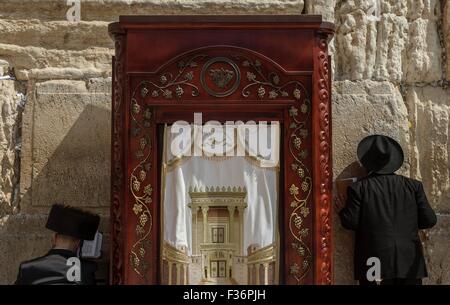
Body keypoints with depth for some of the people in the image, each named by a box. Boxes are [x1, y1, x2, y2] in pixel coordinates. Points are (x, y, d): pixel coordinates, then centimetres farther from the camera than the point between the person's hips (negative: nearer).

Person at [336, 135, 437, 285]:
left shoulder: (359, 188, -3)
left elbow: (351, 222, -6)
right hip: (409, 264, 2)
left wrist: (342, 210, 14)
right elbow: (429, 220, 2)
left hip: (375, 264, -2)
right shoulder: (413, 185, 4)